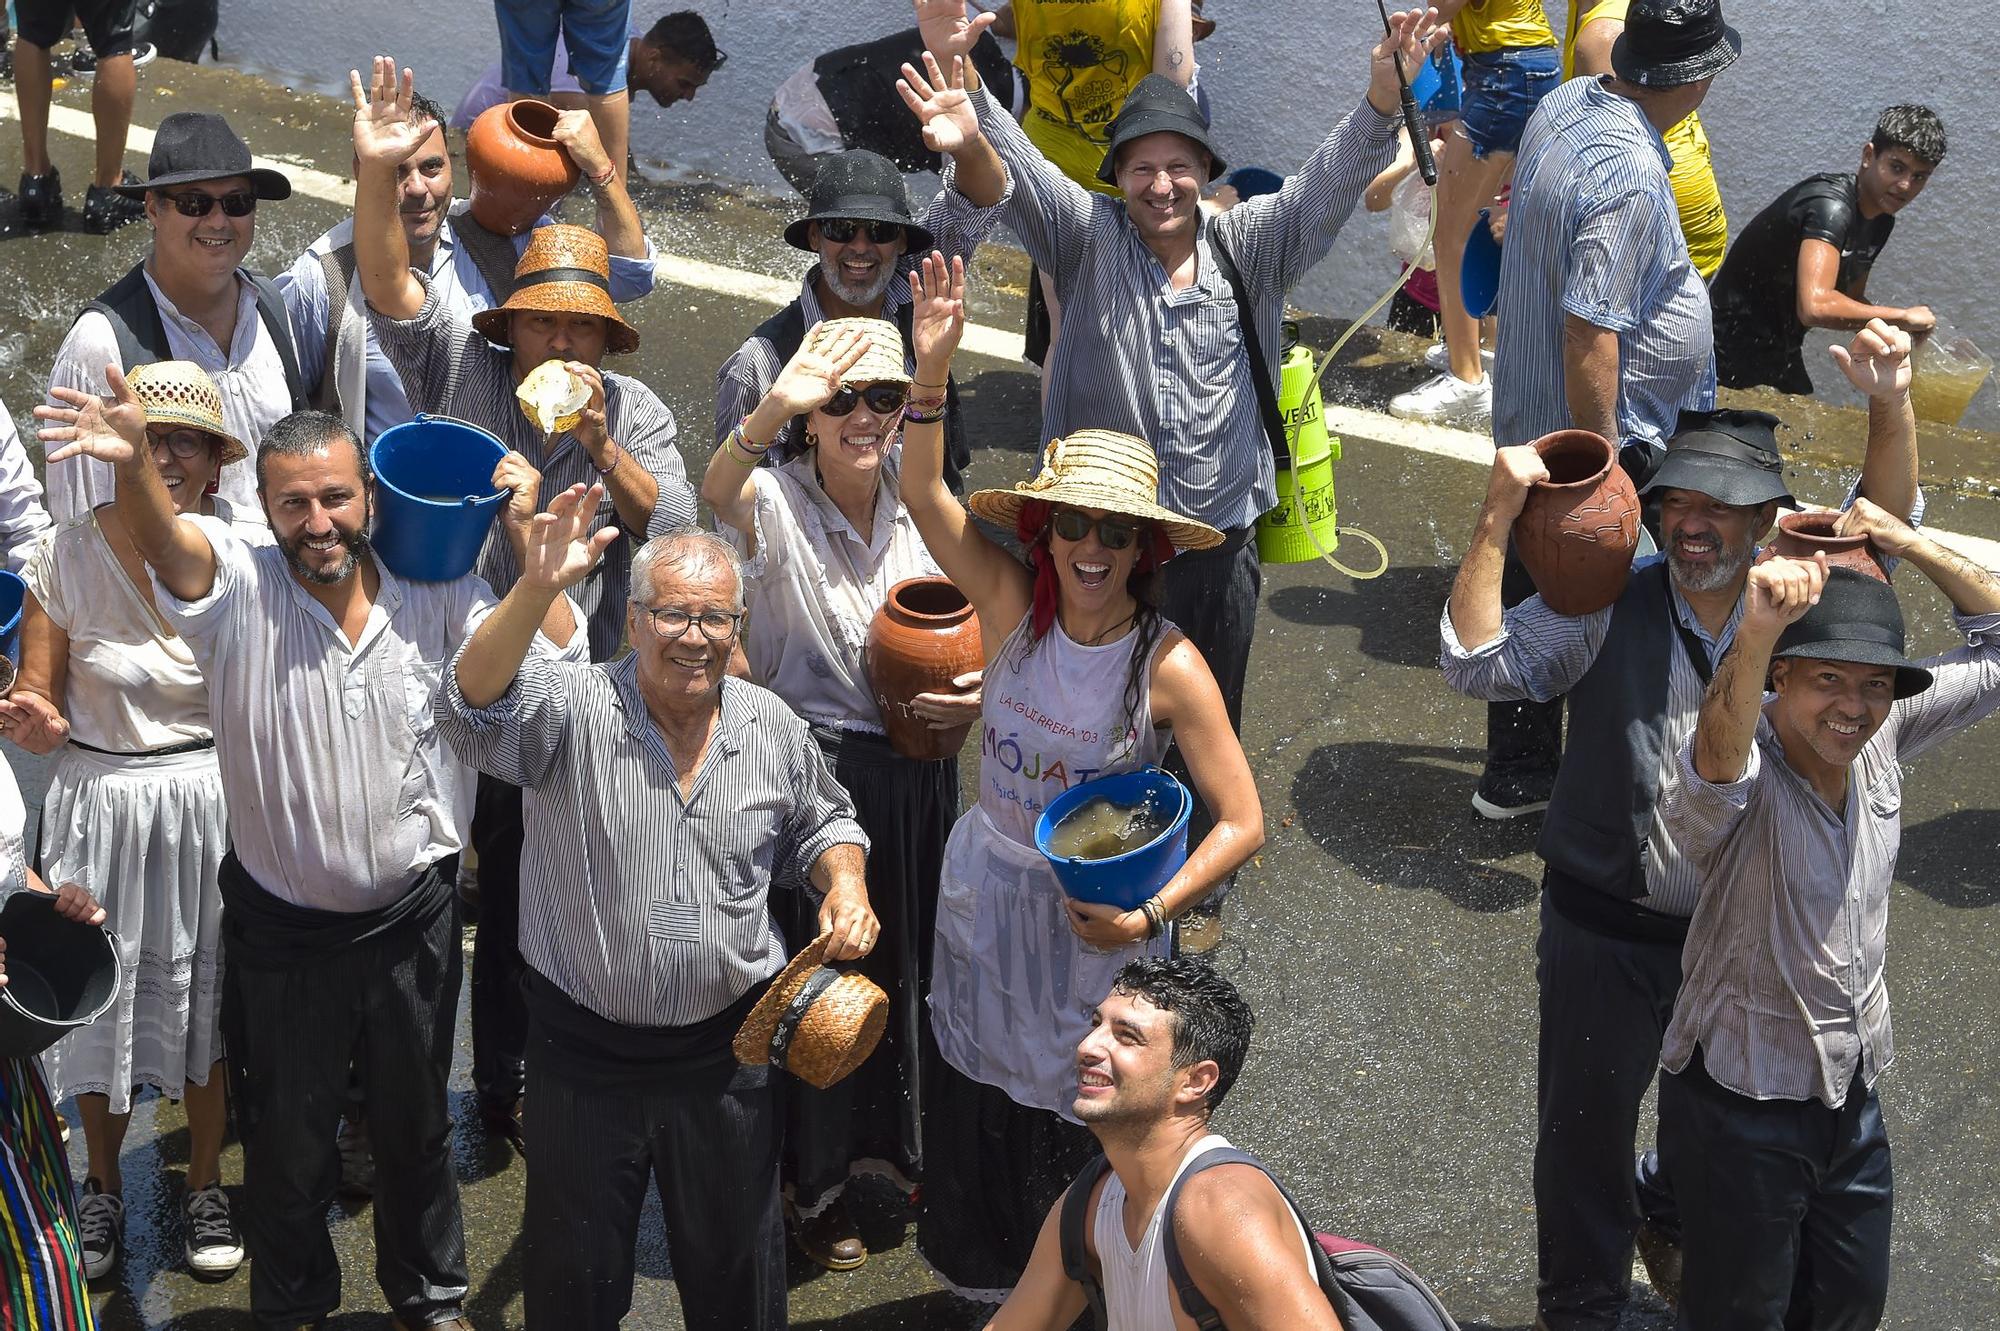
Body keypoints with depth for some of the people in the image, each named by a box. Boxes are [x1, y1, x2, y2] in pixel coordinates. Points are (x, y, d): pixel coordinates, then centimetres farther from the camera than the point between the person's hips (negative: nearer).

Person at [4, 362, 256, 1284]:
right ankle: (103, 1185, 36)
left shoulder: (249, 552, -10)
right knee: (98, 993, 11)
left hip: (215, 800, 0)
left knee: (207, 996, 14)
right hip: (99, 801, 0)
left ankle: (205, 1187, 35)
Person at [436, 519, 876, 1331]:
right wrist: (537, 589, -46)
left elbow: (820, 826, 16)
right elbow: (474, 710, -33)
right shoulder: (571, 710, -13)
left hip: (727, 1051, 2)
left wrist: (844, 884, -6)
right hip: (584, 1052, -2)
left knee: (736, 1264, 19)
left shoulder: (772, 729, -1)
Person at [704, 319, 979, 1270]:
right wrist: (771, 411, -62)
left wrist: (978, 694, -12)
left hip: (917, 779, 5)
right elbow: (719, 494, -42)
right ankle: (817, 1182, 31)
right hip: (815, 770, -5)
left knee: (910, 961, 18)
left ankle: (905, 1144, 44)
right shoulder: (778, 502, -16)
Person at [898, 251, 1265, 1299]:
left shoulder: (1168, 666, -20)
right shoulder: (1016, 608, -13)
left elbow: (1242, 823, -16)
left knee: (1080, 1128, 14)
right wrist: (934, 362, -34)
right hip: (988, 891, 3)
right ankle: (985, 1281, 46)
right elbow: (925, 493, -21)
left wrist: (1150, 916, -28)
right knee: (976, 1112, 19)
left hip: (1096, 917, -3)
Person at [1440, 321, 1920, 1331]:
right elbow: (1475, 664, -23)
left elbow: (1882, 522, -19)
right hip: (1607, 932, -2)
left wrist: (1890, 406, -38)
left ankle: (1674, 1225, 59)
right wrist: (1499, 516, -33)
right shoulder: (1609, 608, -16)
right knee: (1584, 1131, 15)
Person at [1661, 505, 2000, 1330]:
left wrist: (1911, 547, -16)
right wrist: (1757, 634, -72)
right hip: (1741, 1100, -6)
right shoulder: (1739, 779, -27)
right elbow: (1716, 763, -53)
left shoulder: (1882, 741, -7)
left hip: (1855, 1091, 6)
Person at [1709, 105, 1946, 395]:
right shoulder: (1830, 206, -28)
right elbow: (1815, 307, -41)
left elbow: (1851, 301, 16)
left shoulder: (1880, 221, 4)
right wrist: (1902, 316, -30)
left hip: (1780, 350, 10)